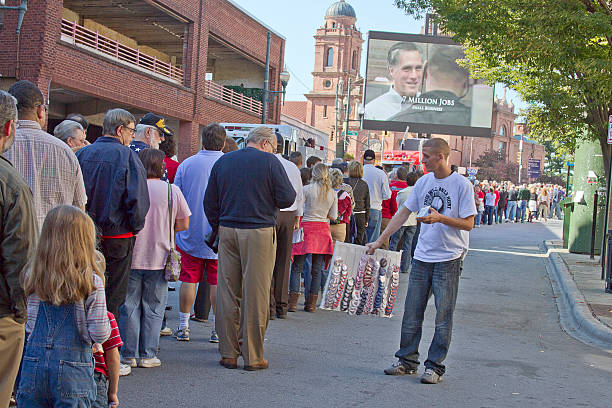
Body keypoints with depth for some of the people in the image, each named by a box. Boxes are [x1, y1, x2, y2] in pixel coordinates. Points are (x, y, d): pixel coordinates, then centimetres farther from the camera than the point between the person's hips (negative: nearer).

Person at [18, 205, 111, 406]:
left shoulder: (33, 279, 0)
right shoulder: (91, 283, -10)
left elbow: (30, 326, 8)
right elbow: (100, 334, -9)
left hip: (33, 366, 3)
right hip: (73, 371, -3)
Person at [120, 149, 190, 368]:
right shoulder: (172, 190, -2)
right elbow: (183, 225, 3)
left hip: (132, 257, 0)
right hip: (159, 259, 0)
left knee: (129, 307, 8)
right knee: (153, 309, 9)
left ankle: (129, 355, 11)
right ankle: (147, 355, 10)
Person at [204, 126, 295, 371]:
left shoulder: (222, 162, 11)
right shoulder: (269, 162, -4)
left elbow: (210, 202, 12)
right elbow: (287, 199, -6)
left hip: (228, 231, 4)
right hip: (259, 233, -4)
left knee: (228, 293, 8)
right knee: (255, 294, 0)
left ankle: (228, 353, 12)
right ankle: (253, 357, 5)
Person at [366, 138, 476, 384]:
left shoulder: (462, 185, -9)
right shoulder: (423, 182, 7)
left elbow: (468, 223, -10)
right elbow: (404, 212, 11)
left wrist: (439, 218, -24)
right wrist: (380, 240, 7)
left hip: (449, 258, -5)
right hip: (422, 256, 5)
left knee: (443, 316, -1)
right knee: (412, 312, 8)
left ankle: (435, 366, 8)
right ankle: (407, 361, 20)